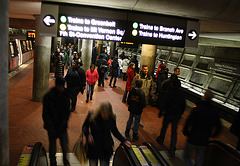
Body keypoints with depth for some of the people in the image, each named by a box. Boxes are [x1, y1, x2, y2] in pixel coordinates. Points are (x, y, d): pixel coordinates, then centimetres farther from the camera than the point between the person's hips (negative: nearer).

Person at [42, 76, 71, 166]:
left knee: (65, 145, 7)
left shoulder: (66, 95, -5)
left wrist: (64, 123, -8)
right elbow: (45, 114, -10)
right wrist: (52, 129, -14)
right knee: (52, 145, 13)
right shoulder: (48, 97, -15)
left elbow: (67, 111, 3)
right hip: (52, 126, -2)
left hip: (62, 126, 2)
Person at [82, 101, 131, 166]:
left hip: (106, 149, 1)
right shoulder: (92, 116, -19)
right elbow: (84, 127, -3)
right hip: (93, 147, 0)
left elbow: (115, 131, 0)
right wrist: (88, 135, -22)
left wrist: (124, 140, -10)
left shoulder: (112, 118, -15)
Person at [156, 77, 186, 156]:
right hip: (177, 116, 3)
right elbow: (184, 105, 5)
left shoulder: (168, 92, -15)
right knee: (174, 132, 8)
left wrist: (162, 110, 0)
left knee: (164, 128, 20)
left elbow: (164, 103, -16)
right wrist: (180, 114, 15)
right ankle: (172, 150, 6)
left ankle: (160, 140, 42)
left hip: (168, 114, -3)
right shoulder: (181, 93, -1)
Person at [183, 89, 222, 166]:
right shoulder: (214, 111, 0)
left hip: (193, 139, -4)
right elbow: (218, 127, 8)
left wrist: (185, 132, -4)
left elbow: (188, 122, -20)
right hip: (204, 140, 4)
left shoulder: (197, 108, -16)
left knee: (186, 156, 14)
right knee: (199, 160, 19)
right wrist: (211, 135, 20)